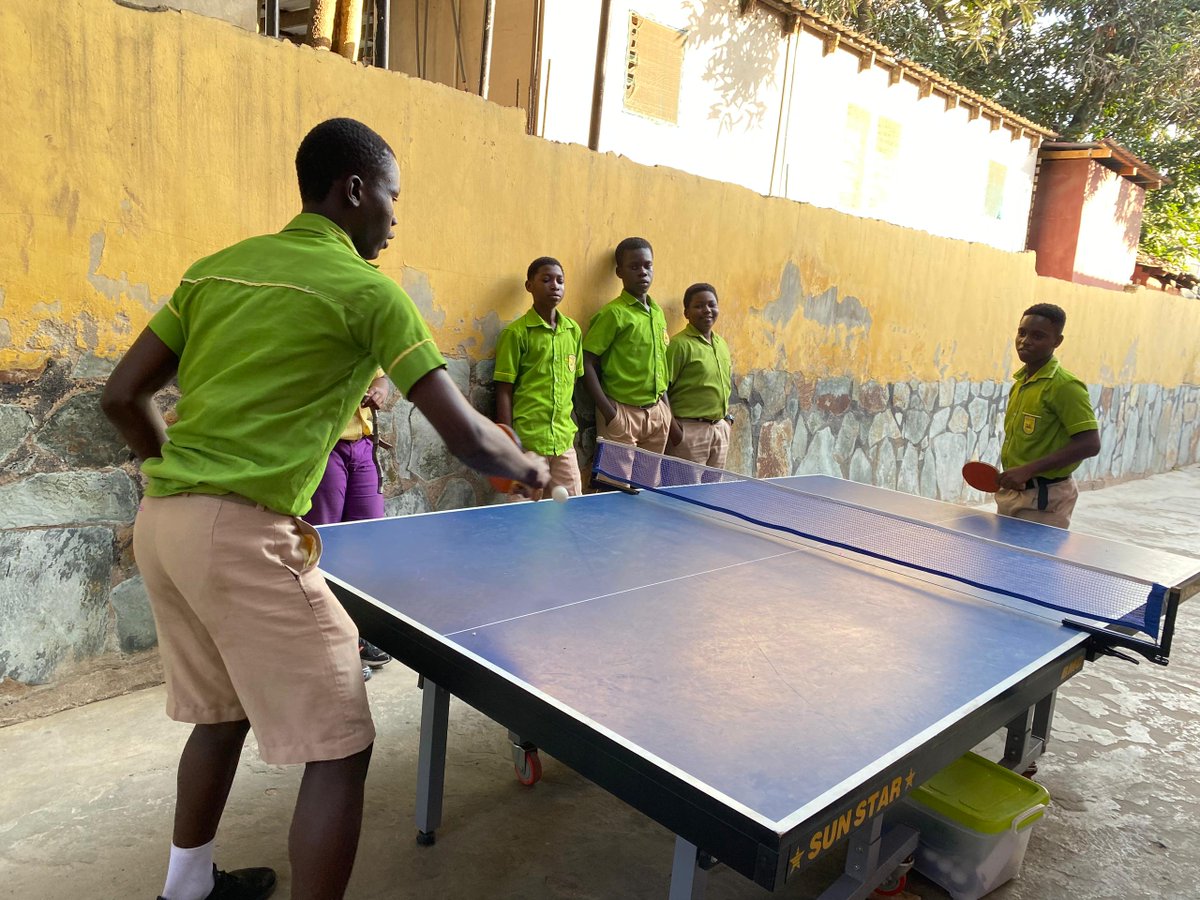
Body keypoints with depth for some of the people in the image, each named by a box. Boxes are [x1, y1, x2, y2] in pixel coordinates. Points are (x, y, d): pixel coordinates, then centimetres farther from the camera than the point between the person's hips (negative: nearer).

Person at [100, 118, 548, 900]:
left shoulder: (216, 267, 14)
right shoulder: (367, 290, -6)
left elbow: (123, 396, 14)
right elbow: (465, 435, -7)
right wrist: (530, 468, 13)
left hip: (161, 522, 9)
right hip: (244, 535, -8)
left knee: (222, 712, 27)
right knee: (340, 749, 2)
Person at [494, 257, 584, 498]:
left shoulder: (574, 330, 9)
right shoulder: (516, 332, -5)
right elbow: (504, 391, -6)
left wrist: (570, 428, 13)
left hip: (564, 439, 5)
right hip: (528, 439, -5)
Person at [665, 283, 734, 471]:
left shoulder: (721, 344, 14)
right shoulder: (679, 344, -11)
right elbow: (662, 389, -15)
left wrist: (727, 417, 14)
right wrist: (674, 429, -19)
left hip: (720, 428, 8)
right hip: (690, 429, -8)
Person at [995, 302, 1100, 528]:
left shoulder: (1065, 386, -16)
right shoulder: (1020, 381, 9)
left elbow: (1090, 444, -22)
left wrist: (1027, 470, -25)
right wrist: (1009, 474, 8)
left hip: (1044, 500, -8)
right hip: (1011, 491, 8)